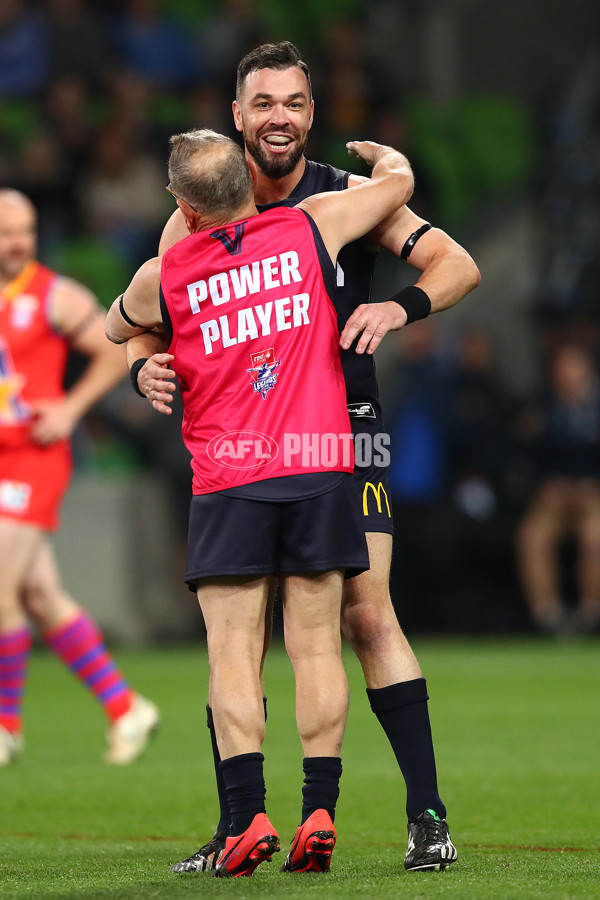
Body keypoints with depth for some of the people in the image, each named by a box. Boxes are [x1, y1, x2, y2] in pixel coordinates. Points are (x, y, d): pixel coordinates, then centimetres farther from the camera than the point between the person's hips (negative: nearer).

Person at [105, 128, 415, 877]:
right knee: (316, 645, 4)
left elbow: (116, 329, 24)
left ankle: (248, 816, -11)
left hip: (227, 481, -1)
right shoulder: (312, 227, 3)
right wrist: (376, 153, 41)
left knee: (233, 653, 0)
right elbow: (399, 179, 20)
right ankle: (319, 810, -2)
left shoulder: (163, 277, 2)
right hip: (320, 464, 2)